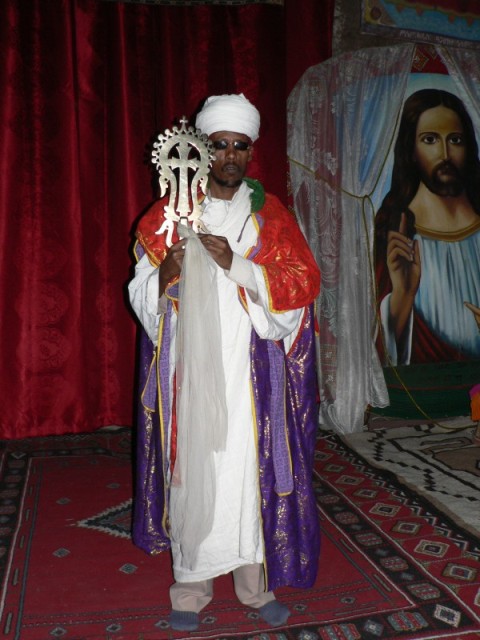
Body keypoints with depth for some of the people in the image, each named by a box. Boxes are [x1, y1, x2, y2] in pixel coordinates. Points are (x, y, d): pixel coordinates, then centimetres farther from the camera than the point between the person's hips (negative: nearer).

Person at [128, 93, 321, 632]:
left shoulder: (271, 215, 7)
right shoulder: (170, 213, 7)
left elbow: (303, 284, -3)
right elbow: (142, 294, 4)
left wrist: (236, 265, -16)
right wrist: (166, 275, -19)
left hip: (249, 371, 0)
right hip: (188, 368, 0)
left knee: (253, 469, 4)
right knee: (190, 471, 2)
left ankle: (258, 584, 21)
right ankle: (191, 589, 19)